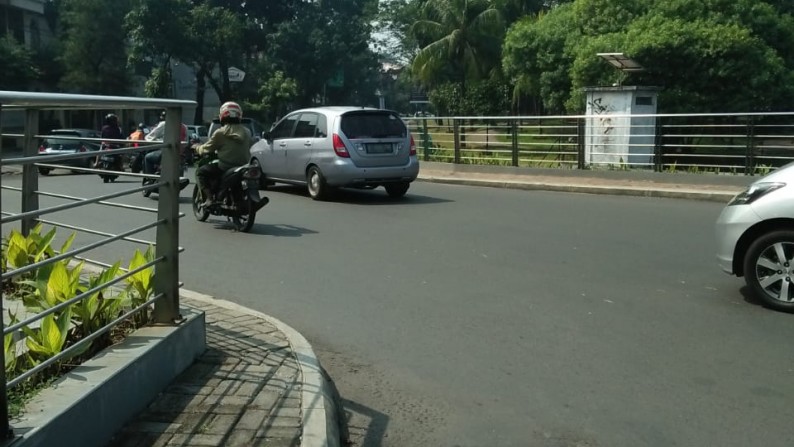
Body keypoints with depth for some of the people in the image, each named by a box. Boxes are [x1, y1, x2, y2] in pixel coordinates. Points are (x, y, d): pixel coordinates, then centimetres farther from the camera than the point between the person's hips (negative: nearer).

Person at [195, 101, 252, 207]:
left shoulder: (220, 133, -8)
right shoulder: (246, 132, 7)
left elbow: (206, 149, -2)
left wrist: (196, 147, 20)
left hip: (226, 168, -6)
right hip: (244, 167, 6)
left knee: (201, 172, 10)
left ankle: (209, 198, -7)